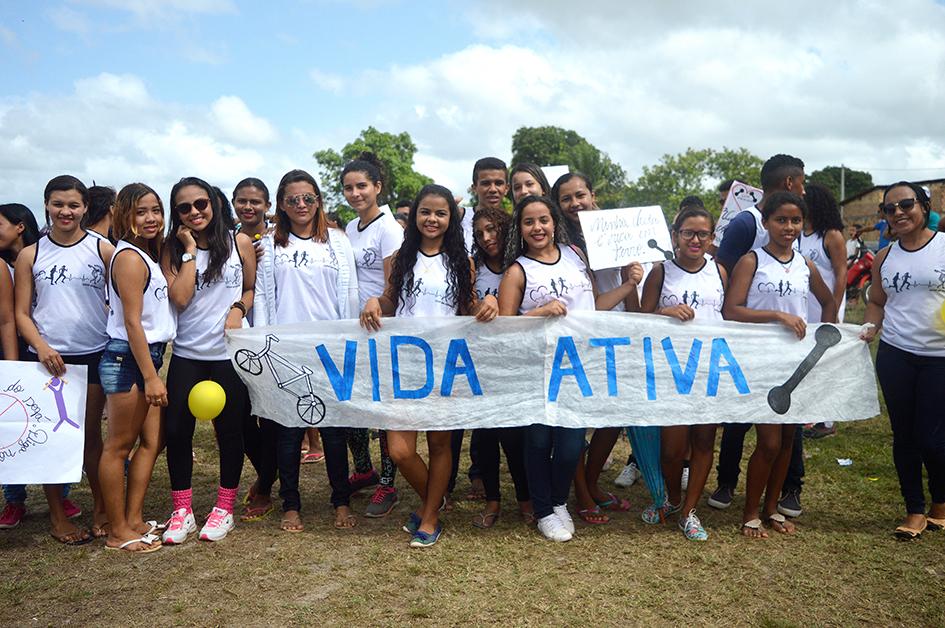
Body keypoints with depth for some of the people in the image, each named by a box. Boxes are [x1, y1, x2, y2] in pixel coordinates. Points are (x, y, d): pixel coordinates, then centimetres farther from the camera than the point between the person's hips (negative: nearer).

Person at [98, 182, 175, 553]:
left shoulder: (148, 256, 14)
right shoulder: (130, 257, -13)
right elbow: (131, 322, -18)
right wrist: (150, 376, -18)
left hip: (149, 356, 9)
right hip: (127, 359, -9)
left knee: (151, 441, 11)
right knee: (119, 446, 1)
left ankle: (134, 521, 20)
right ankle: (118, 532, 10)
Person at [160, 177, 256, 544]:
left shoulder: (239, 243, 1)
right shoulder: (173, 251, 3)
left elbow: (252, 288, 10)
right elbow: (179, 299, -11)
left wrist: (238, 309, -10)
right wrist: (190, 250, -9)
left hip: (230, 353, -1)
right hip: (186, 354, 1)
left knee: (230, 429, 7)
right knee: (176, 430, 1)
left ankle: (224, 508, 23)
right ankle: (181, 511, 18)